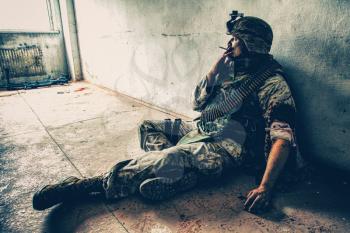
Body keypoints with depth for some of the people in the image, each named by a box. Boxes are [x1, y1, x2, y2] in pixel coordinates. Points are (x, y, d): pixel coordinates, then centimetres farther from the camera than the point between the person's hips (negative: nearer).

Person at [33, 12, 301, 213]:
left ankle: (86, 185, -20)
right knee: (148, 126, 12)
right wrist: (216, 69, -1)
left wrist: (265, 186, -31)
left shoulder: (272, 83, -11)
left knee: (166, 159, -33)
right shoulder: (233, 68, 13)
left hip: (225, 148, -9)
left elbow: (283, 136, -20)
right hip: (201, 130, 9)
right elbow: (198, 102, 12)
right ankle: (174, 171, -14)